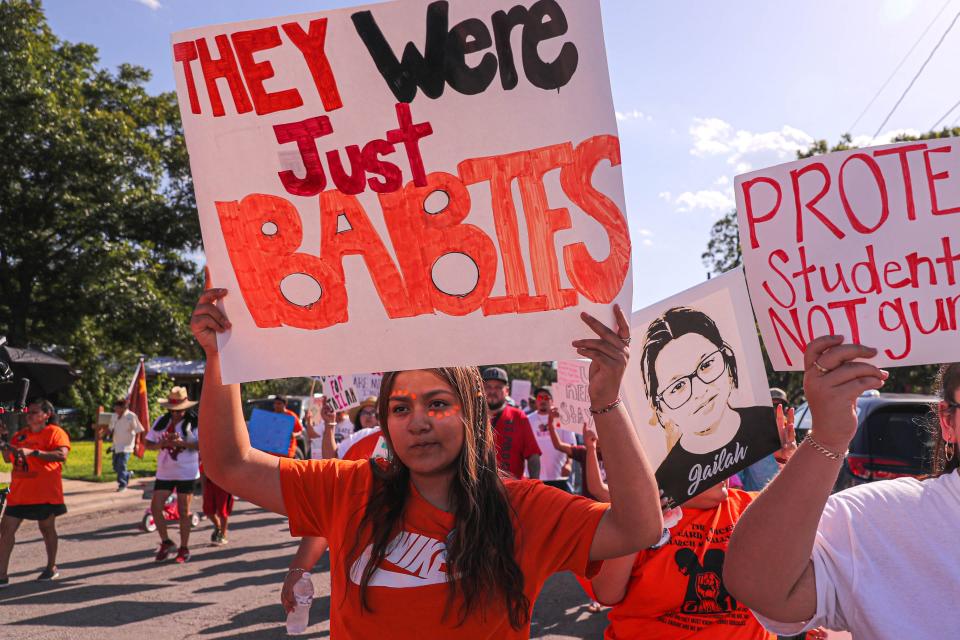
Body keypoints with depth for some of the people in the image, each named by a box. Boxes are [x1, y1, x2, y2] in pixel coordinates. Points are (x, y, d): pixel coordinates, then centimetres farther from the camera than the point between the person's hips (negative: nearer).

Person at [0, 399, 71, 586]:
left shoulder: (55, 432, -8)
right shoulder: (21, 434, 12)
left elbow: (62, 455, -23)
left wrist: (33, 452, -28)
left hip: (45, 493, -6)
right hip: (19, 492, 6)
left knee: (47, 528, 9)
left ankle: (51, 568, 26)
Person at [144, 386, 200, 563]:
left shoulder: (194, 422, -7)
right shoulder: (161, 422, 5)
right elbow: (148, 443, 6)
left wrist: (182, 443, -29)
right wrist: (161, 444, -15)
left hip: (186, 473, -4)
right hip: (164, 473, 4)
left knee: (183, 511, 4)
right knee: (155, 507, -2)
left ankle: (184, 549, 16)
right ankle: (166, 543, 17)